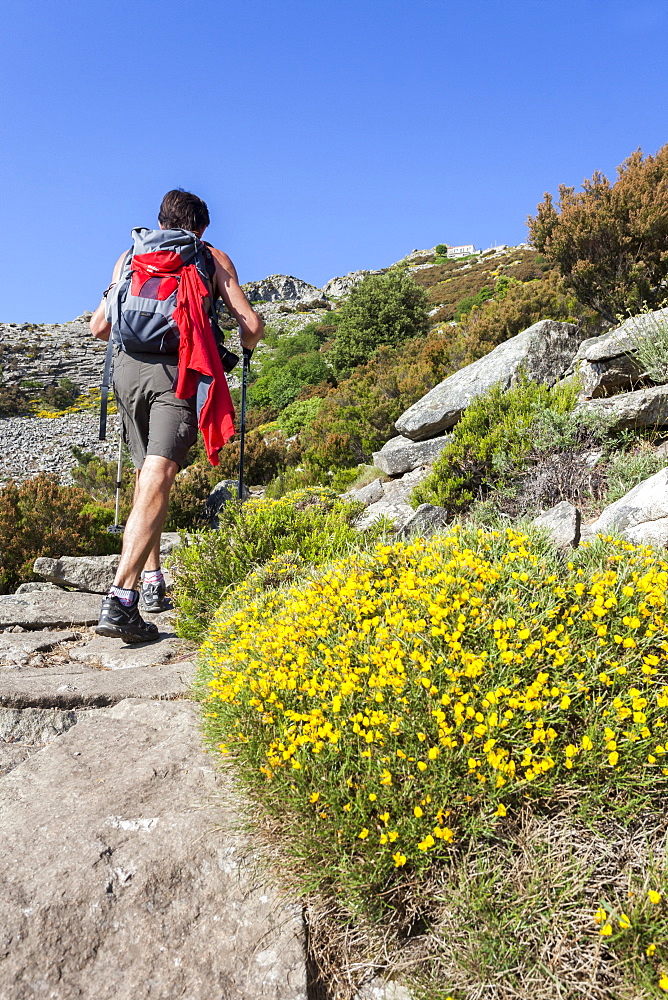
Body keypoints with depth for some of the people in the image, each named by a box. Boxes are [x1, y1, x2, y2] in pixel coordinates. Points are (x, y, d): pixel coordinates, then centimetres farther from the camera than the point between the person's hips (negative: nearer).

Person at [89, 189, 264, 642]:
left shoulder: (131, 255, 24)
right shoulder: (213, 258, 16)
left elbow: (99, 326, 19)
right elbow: (252, 324, 6)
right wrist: (243, 350, 29)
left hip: (128, 367, 4)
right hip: (177, 369, -4)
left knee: (147, 475, 19)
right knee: (158, 481, -13)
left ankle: (152, 582, 22)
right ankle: (121, 599, -24)